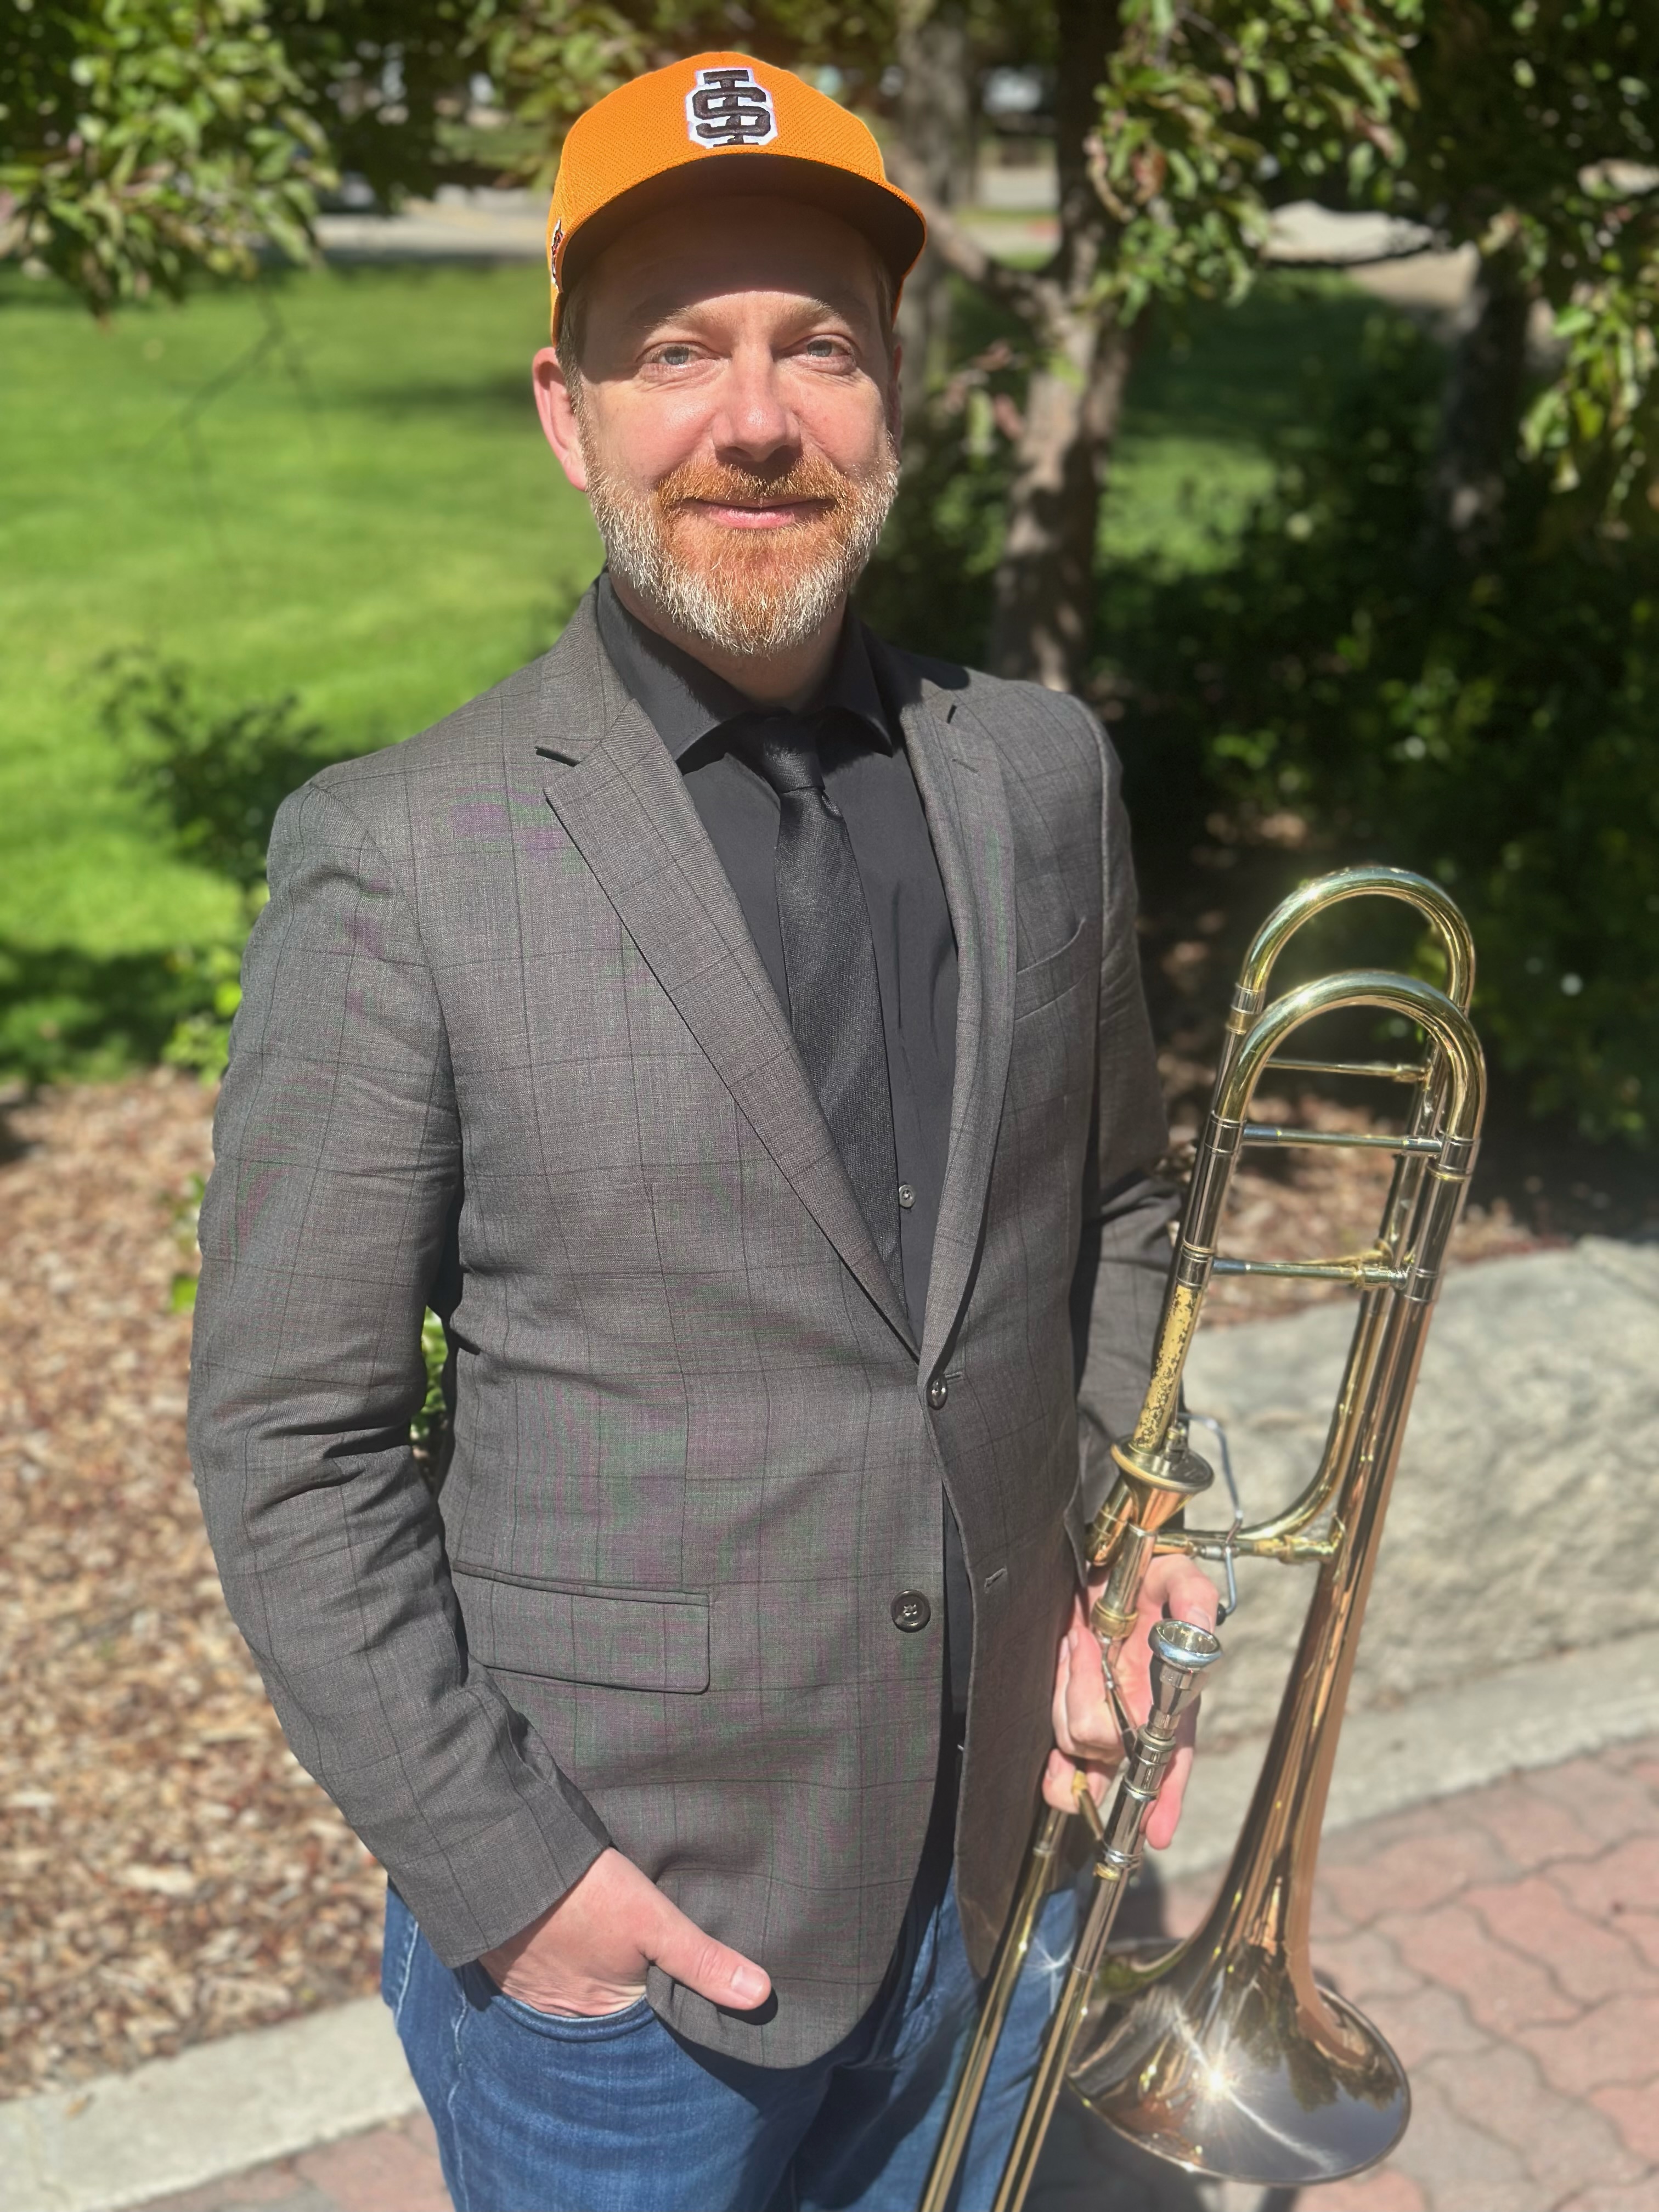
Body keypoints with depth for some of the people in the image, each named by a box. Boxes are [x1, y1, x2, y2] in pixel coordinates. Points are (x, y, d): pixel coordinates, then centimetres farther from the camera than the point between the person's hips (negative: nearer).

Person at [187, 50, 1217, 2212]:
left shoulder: (1045, 774, -1)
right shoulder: (397, 859, -15)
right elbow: (291, 1439, -11)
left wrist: (1114, 1566, 0)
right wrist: (497, 1871, -13)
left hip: (1000, 1869, 4)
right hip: (614, 1937, -4)